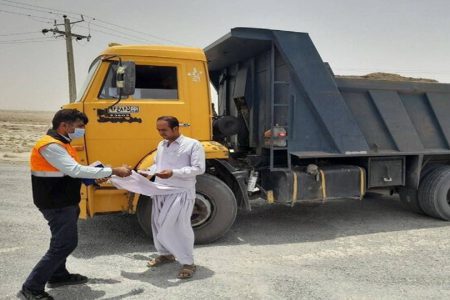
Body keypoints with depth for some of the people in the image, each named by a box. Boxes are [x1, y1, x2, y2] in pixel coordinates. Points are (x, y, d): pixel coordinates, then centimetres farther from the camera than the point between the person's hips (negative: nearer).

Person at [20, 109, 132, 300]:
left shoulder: (60, 143, 12)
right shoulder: (50, 145, -22)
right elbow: (75, 170, -31)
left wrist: (95, 175, -1)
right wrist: (113, 171, -30)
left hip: (63, 202, 11)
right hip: (57, 204, -11)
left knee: (62, 240, 21)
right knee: (65, 244, -6)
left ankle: (58, 276, 38)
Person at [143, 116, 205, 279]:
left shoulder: (193, 144, -6)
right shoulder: (161, 145, 17)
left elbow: (199, 168, -13)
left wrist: (174, 173, -22)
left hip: (181, 192, -7)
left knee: (180, 225, -9)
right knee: (159, 223, 13)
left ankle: (188, 262, 5)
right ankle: (165, 253, 35)